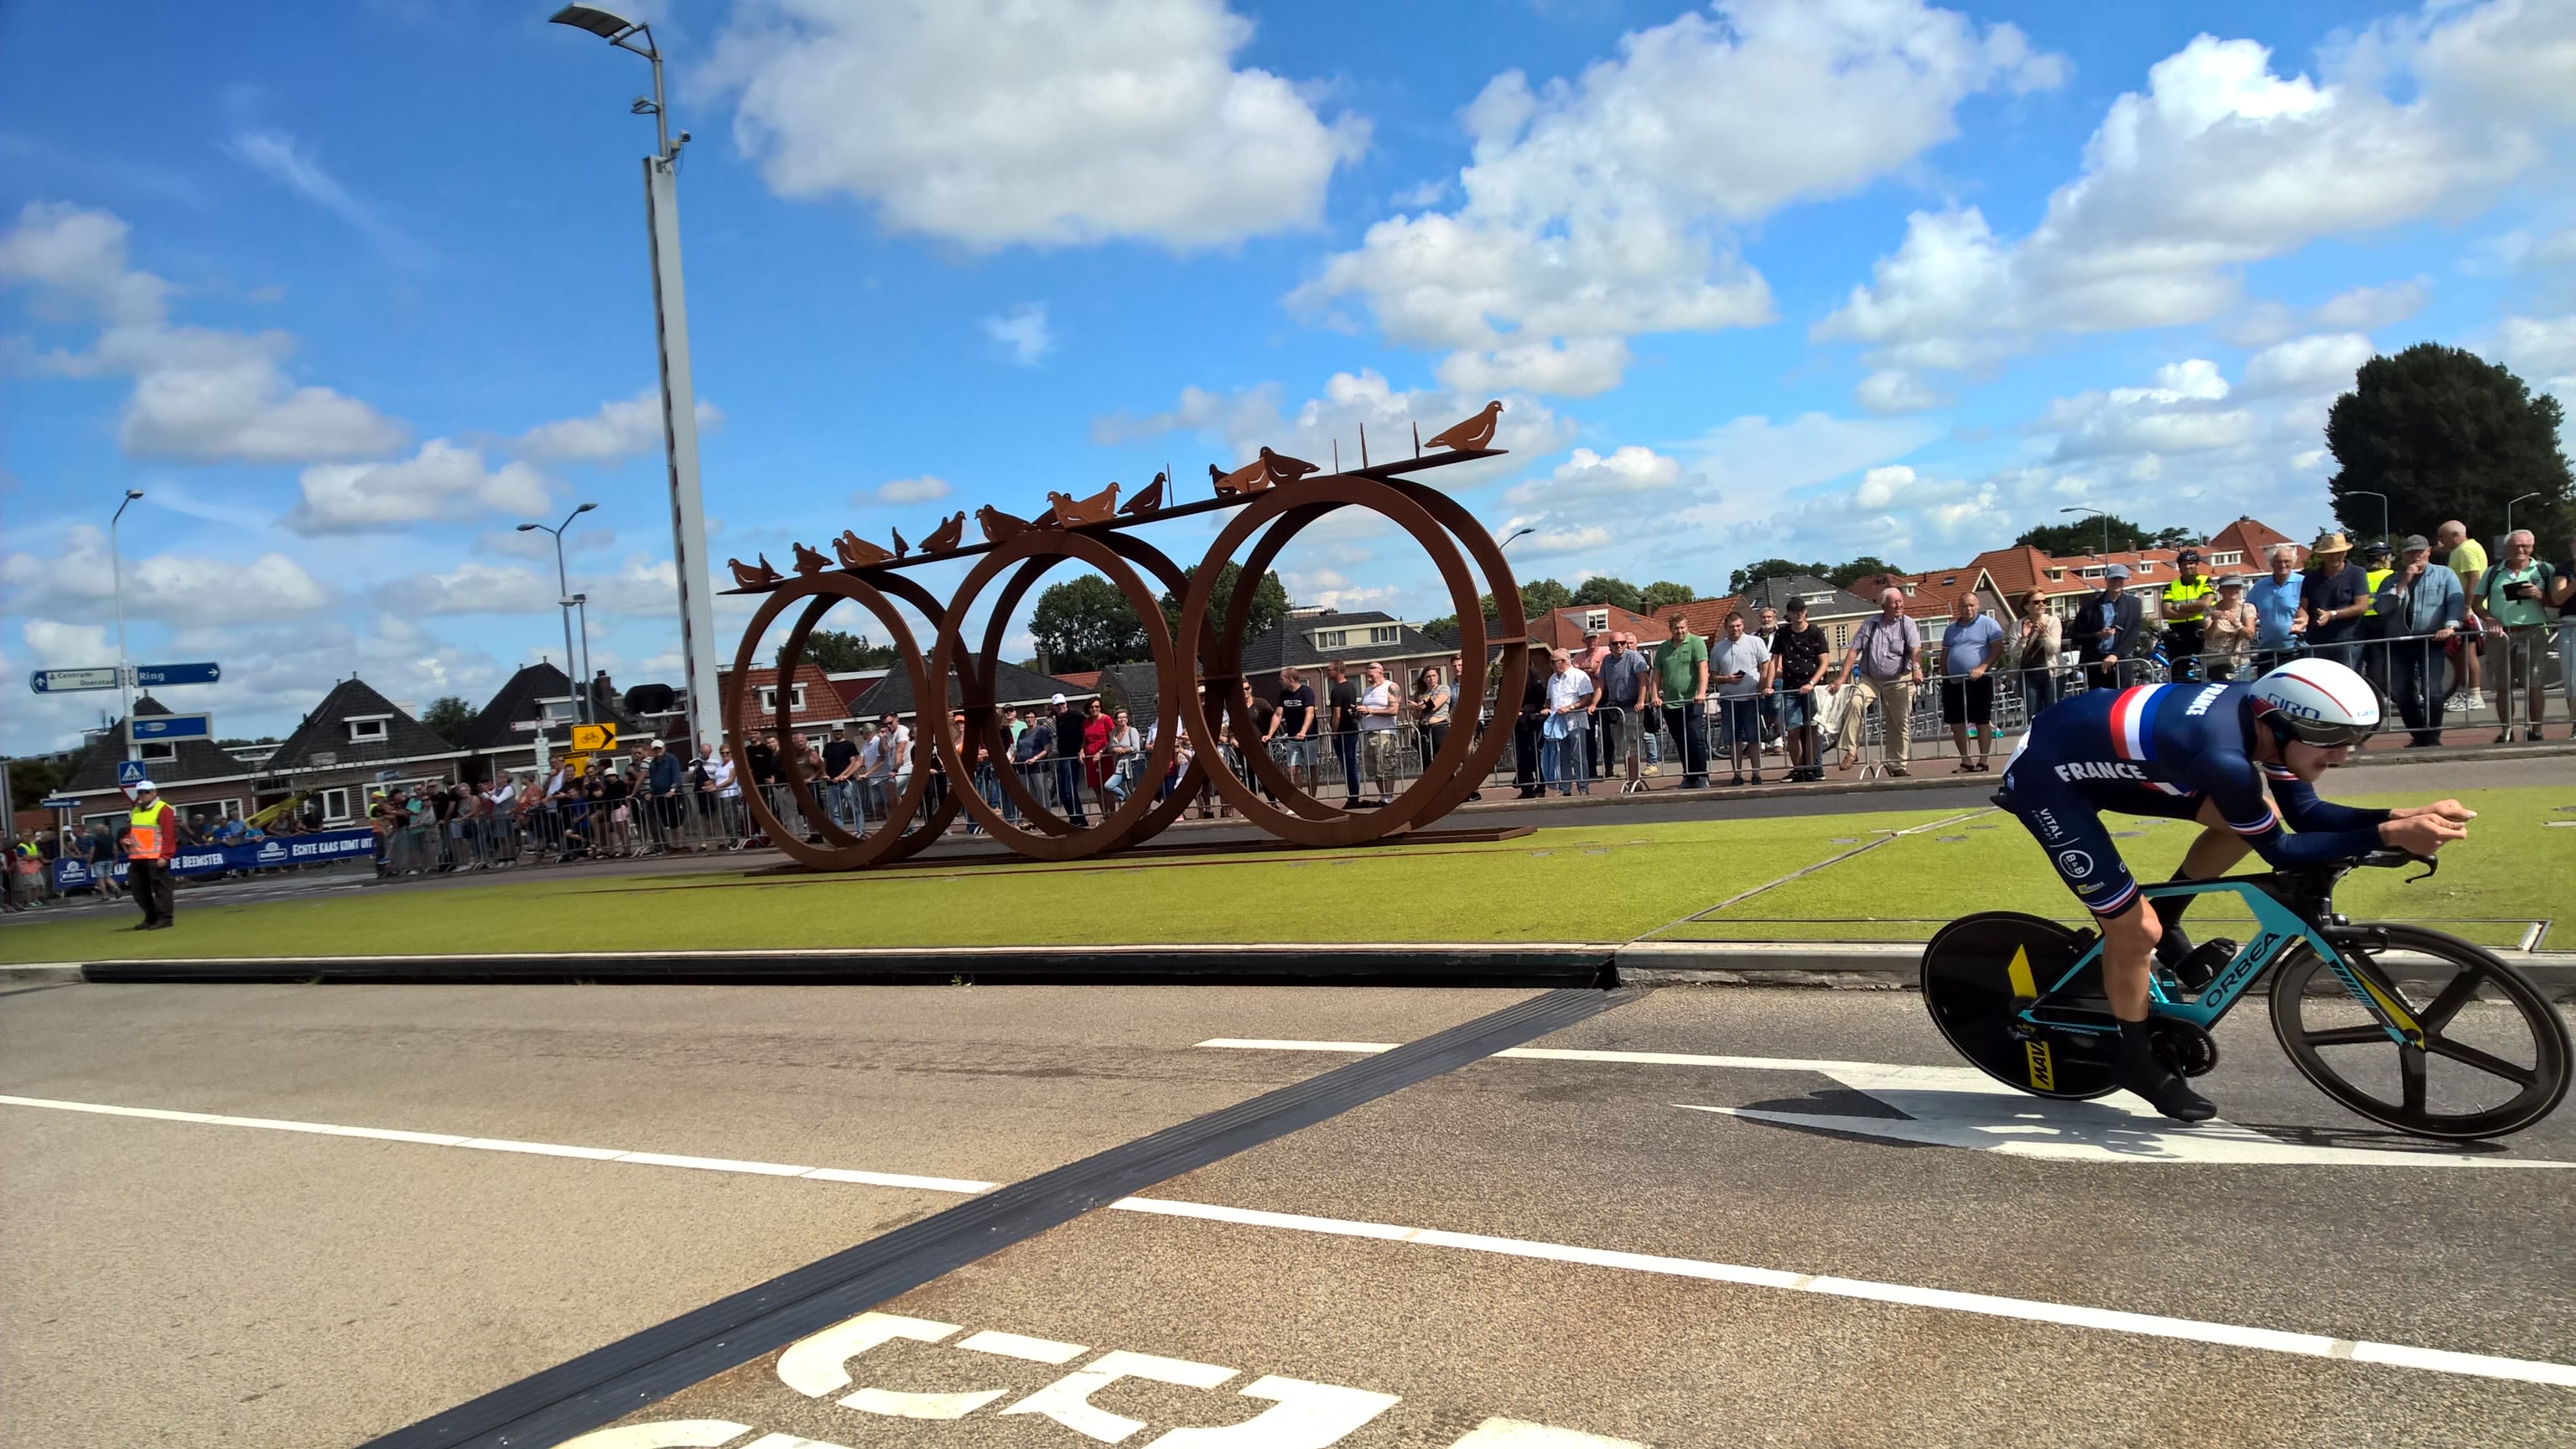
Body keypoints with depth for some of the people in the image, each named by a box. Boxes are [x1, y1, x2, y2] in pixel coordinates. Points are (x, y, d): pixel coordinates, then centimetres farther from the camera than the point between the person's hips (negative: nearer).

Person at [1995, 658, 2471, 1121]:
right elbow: (2280, 849, -21)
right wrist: (2388, 835, -26)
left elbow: (2304, 814, 1)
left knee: (2251, 818, 1)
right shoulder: (2224, 755, -34)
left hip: (2098, 755, 8)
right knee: (2136, 930, -9)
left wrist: (2402, 815, -12)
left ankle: (2166, 928, 18)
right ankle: (2137, 1062, 14)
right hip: (2045, 775, -8)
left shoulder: (2261, 712, -9)